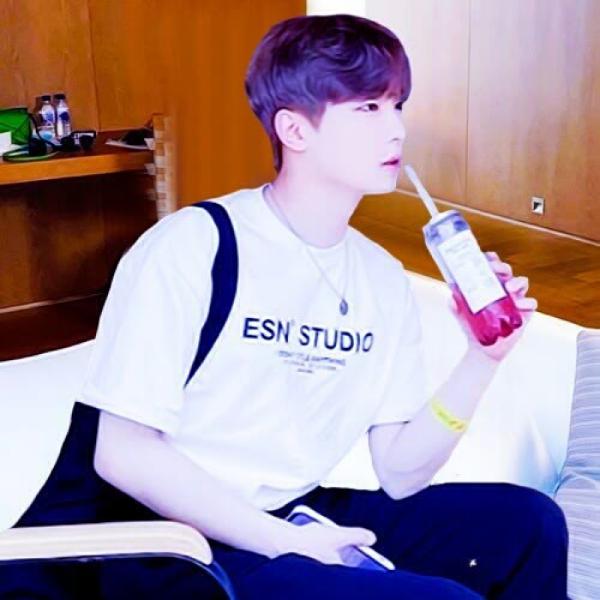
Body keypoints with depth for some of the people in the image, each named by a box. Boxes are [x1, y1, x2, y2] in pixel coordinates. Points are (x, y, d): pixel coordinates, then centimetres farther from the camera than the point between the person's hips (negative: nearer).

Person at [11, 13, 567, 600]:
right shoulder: (191, 248, -15)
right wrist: (285, 542, -18)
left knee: (528, 523, -1)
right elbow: (122, 451, -16)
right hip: (189, 540, -6)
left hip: (310, 520, 7)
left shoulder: (383, 278, 4)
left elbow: (399, 475, 2)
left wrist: (482, 358, -12)